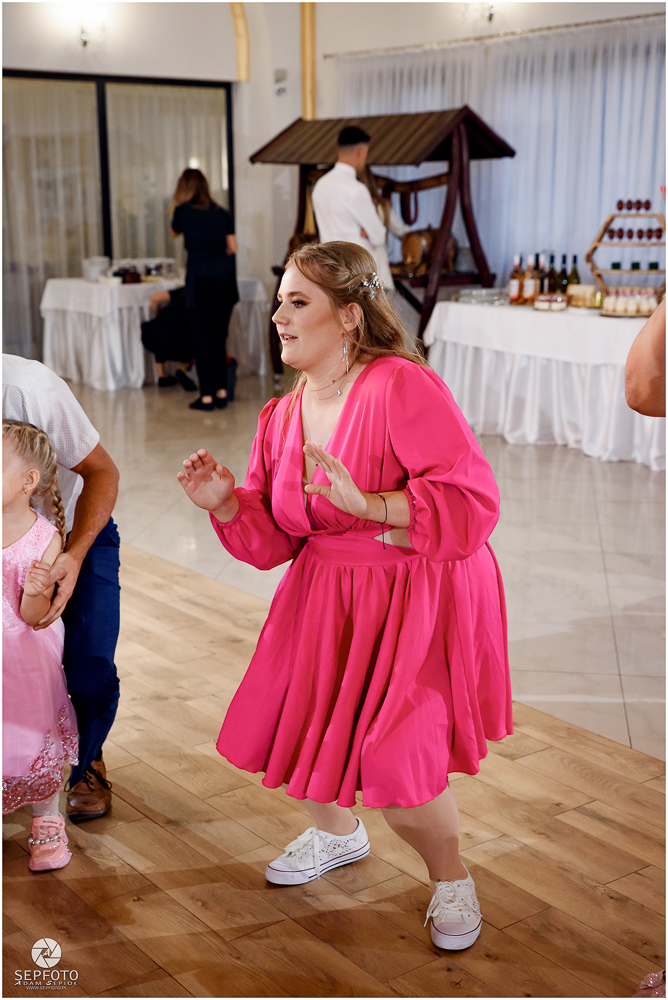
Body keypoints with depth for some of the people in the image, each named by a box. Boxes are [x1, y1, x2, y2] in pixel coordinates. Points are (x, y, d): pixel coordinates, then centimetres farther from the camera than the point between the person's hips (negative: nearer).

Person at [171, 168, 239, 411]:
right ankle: (221, 392, 13)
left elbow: (174, 232, 22)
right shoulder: (222, 213, 11)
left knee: (202, 339, 1)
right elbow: (232, 247, 9)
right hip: (225, 278, 4)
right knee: (219, 337, 12)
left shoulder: (183, 211, 1)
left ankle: (207, 396, 1)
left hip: (200, 279, -4)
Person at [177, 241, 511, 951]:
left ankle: (450, 878, 16)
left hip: (421, 598, -7)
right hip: (326, 597, 7)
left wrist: (368, 506, -33)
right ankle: (336, 833, 42)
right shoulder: (282, 416, 6)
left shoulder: (403, 387, -18)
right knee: (292, 724, 7)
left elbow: (473, 502, -24)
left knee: (393, 760, -17)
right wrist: (226, 504, -11)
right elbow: (271, 540, 8)